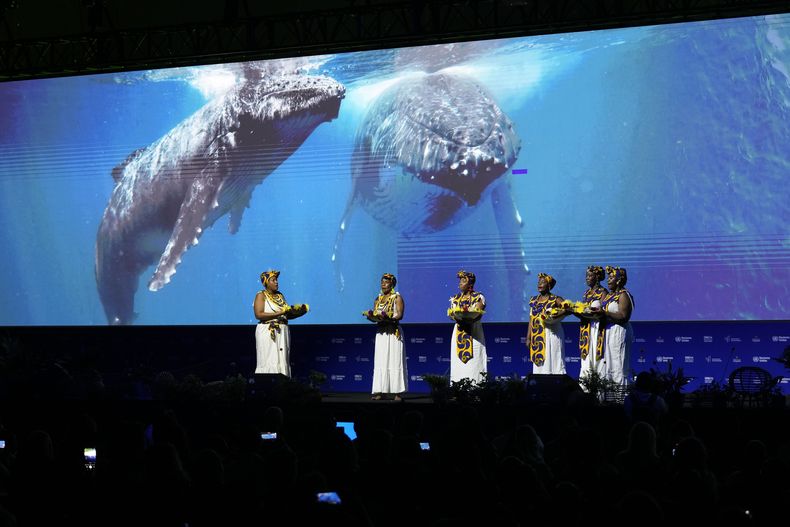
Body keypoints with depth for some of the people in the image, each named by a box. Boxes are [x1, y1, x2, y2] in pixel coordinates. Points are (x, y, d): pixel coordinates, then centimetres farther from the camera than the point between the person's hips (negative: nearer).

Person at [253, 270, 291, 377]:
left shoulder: (280, 295, 17)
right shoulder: (261, 295, -1)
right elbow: (259, 315, -14)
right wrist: (278, 313, -19)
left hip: (283, 332, 6)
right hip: (268, 332, -6)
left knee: (283, 361, 1)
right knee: (269, 362, -11)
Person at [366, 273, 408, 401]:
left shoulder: (397, 298, 0)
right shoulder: (378, 299, 17)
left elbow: (399, 315, -12)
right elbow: (374, 316, 15)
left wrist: (387, 318, -28)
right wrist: (370, 316, -9)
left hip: (393, 333, -6)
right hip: (380, 333, 6)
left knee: (395, 361, -7)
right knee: (380, 362, 1)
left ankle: (398, 392, -7)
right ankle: (379, 391, 1)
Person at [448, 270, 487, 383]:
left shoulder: (478, 297, 1)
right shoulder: (455, 298, 15)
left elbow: (479, 314, -10)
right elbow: (451, 313, 7)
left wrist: (469, 318, -29)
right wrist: (456, 317, -16)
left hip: (474, 333, -4)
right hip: (459, 334, 4)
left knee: (474, 363, -9)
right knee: (458, 362, -1)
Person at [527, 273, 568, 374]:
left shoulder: (555, 300, -1)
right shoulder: (533, 301, 13)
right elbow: (531, 320, 12)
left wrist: (556, 315, -23)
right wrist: (528, 338, 8)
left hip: (552, 334, -4)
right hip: (537, 337, 4)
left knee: (553, 361, -7)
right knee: (539, 362, 1)